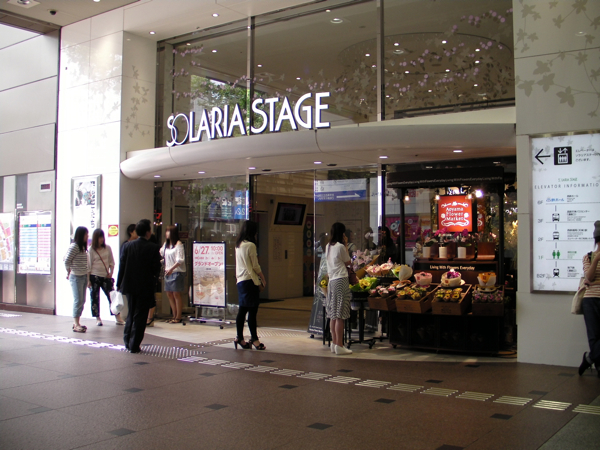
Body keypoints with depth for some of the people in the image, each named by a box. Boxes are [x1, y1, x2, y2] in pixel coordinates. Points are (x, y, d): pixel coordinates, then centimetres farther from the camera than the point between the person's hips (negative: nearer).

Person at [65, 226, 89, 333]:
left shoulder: (83, 247, 13)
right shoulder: (74, 246, -13)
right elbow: (67, 260, -15)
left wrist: (87, 275, 9)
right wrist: (69, 272, -4)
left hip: (83, 276, 8)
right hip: (76, 277, -8)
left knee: (82, 301, 10)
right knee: (78, 300, -7)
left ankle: (76, 322, 18)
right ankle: (76, 325, -3)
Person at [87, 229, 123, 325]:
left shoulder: (107, 248, 5)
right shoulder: (91, 250, -2)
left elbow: (111, 262, 11)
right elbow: (88, 266, -1)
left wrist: (111, 272, -3)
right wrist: (88, 280, -5)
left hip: (106, 276, 2)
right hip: (94, 276, -2)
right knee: (95, 298, 2)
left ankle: (118, 318, 3)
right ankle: (98, 318, 14)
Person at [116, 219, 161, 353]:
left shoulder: (128, 246, 0)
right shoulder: (153, 248, -12)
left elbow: (122, 265, 1)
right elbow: (156, 268, -11)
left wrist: (119, 284, 8)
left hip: (130, 285, 4)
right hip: (145, 287, -4)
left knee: (131, 314, 19)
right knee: (140, 316, 3)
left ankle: (127, 342, 23)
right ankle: (134, 345, 5)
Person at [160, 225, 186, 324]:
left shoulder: (178, 244, -9)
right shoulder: (166, 244, 15)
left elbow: (180, 260, -16)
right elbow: (161, 254, 18)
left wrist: (171, 269, -23)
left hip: (177, 272, -8)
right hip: (168, 272, 8)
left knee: (176, 294, -4)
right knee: (169, 294, 9)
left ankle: (178, 317, 2)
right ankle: (174, 316, 18)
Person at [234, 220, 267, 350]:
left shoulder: (238, 245, 12)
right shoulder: (250, 245, -12)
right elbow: (255, 266, -9)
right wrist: (263, 279, 1)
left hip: (240, 280, 8)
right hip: (250, 281, -8)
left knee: (242, 310, 10)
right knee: (252, 311, -4)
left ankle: (239, 337, 13)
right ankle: (254, 338, 0)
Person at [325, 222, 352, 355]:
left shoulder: (328, 246, 14)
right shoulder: (340, 246, -9)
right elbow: (348, 262, 1)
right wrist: (346, 245, 5)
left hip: (331, 280, 8)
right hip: (341, 280, -8)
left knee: (333, 314, 11)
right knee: (340, 315, -7)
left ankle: (334, 344, 15)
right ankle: (339, 346, -6)